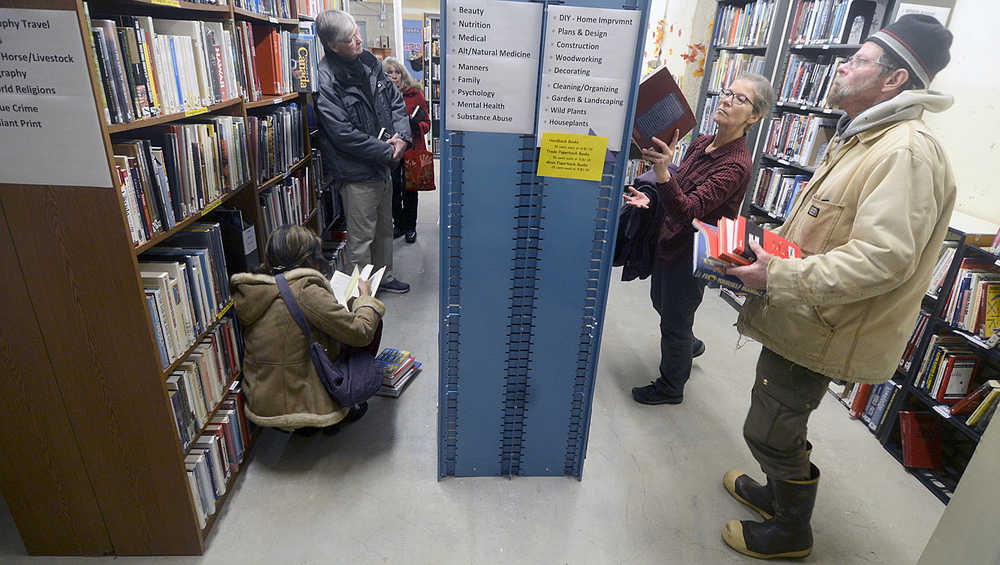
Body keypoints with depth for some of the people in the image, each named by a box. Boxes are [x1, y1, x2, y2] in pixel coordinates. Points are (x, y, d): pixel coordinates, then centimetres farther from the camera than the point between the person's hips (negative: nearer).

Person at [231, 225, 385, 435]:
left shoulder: (247, 291, 0)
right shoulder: (305, 291, -22)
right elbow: (360, 332, -18)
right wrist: (366, 296, 1)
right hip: (305, 401, -7)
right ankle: (341, 411, 15)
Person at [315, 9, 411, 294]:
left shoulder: (368, 61, 4)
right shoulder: (326, 81, -19)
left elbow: (395, 100, 12)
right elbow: (345, 136, -22)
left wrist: (401, 136, -5)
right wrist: (387, 151, -16)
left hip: (382, 165, 8)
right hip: (357, 173, -8)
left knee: (385, 228, 21)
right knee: (361, 239, 3)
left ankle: (384, 277, 40)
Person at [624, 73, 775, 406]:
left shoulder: (736, 165, -24)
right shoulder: (701, 144, 0)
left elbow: (688, 210, -35)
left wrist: (662, 172, -49)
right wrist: (651, 199, 0)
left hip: (691, 253, -8)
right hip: (668, 241, 8)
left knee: (674, 322, 8)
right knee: (660, 301, 27)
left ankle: (671, 388, 33)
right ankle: (690, 345, 57)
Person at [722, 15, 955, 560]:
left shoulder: (907, 152, -21)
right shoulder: (859, 137, 14)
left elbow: (881, 258, -30)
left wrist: (779, 277, -27)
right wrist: (768, 248, 10)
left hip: (822, 330, -10)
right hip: (798, 316, 10)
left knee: (770, 431, 5)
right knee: (775, 421, 24)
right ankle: (778, 492, 48)